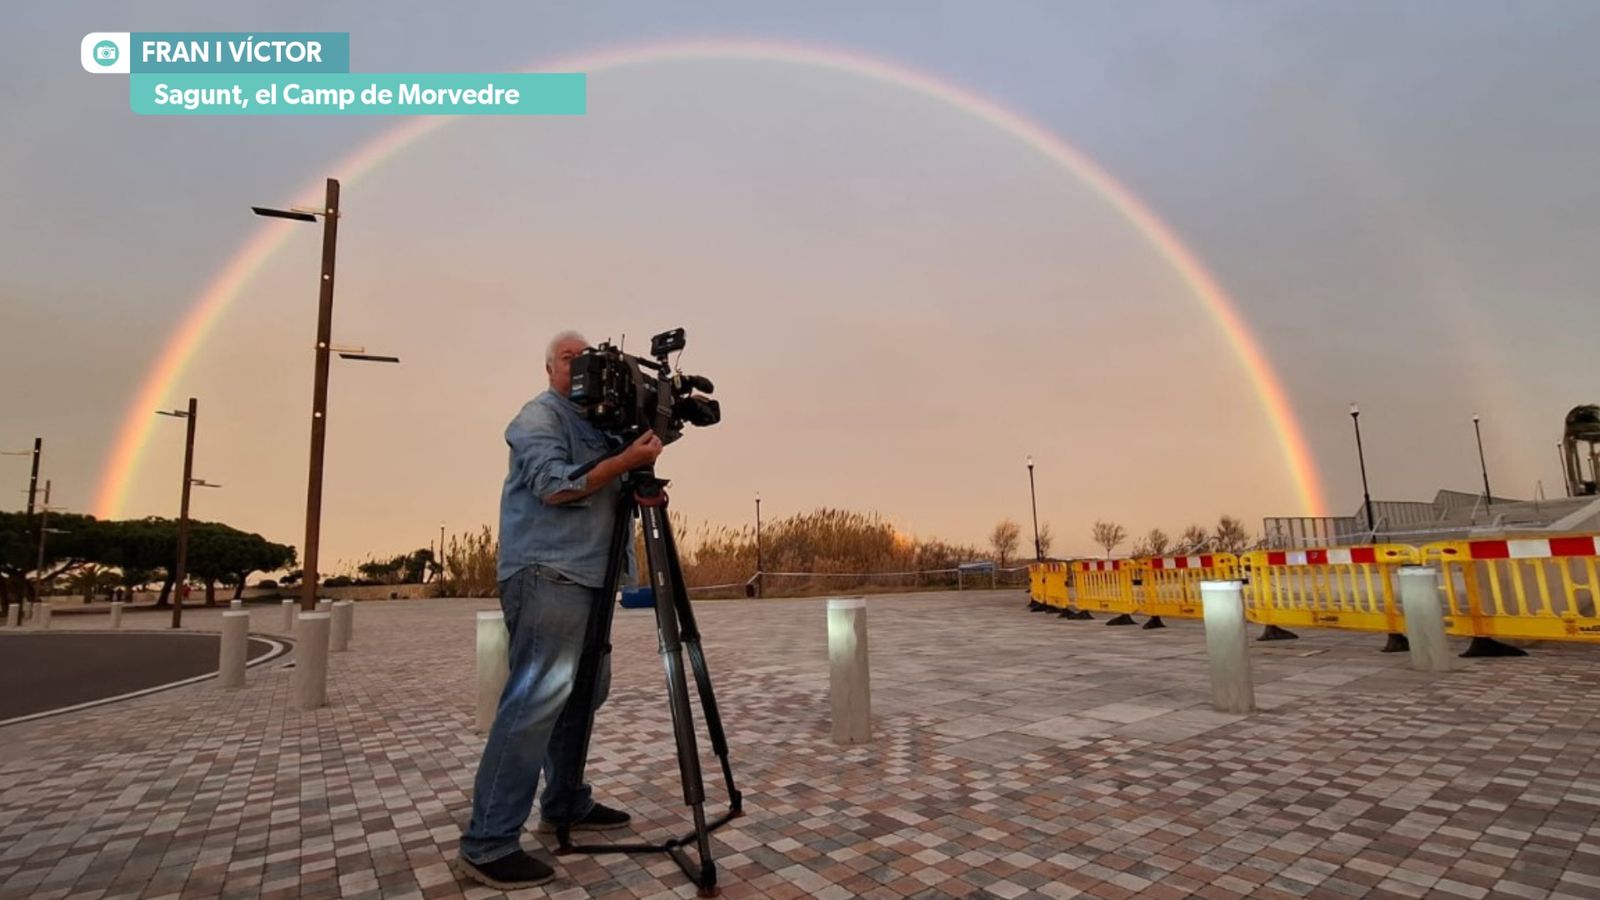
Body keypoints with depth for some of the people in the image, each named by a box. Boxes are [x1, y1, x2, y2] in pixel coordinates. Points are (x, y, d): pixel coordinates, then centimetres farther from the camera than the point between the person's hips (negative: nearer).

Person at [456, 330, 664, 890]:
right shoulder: (539, 416, -4)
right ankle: (487, 844, -6)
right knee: (536, 702, -13)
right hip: (546, 576, -9)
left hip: (590, 577, 9)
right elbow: (554, 485, -18)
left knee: (585, 692, 13)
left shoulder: (597, 422, 22)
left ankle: (566, 804, 27)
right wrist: (627, 460, -19)